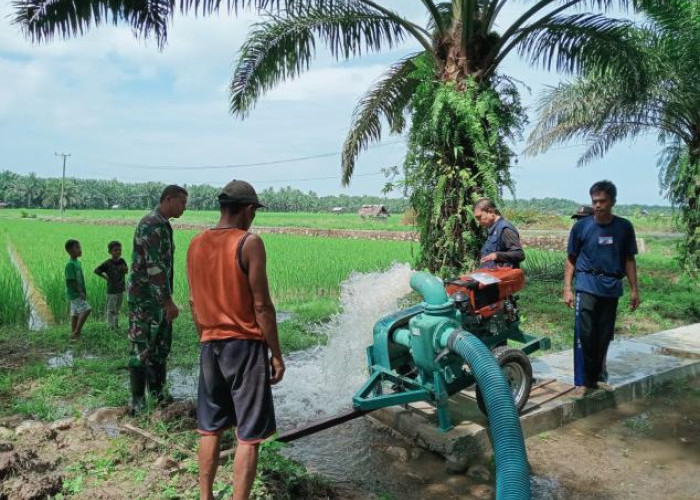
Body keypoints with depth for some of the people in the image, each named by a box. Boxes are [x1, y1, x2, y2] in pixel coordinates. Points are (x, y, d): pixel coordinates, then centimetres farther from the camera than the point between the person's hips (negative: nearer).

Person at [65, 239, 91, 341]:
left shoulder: (78, 263, 11)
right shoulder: (70, 264, -16)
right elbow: (70, 281, -20)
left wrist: (84, 292, 12)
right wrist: (80, 292, -19)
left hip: (79, 293, 9)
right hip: (74, 293, -9)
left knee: (76, 313, 11)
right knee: (86, 309, -16)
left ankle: (73, 334, 18)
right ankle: (76, 332, -10)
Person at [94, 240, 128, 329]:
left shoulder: (122, 261, 1)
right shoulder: (107, 263, -12)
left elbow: (127, 271, 8)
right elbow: (96, 270, -13)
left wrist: (125, 269, -13)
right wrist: (104, 276, -16)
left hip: (121, 289, 5)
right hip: (111, 290, -5)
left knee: (118, 309, 17)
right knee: (111, 309, 1)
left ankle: (117, 324, 29)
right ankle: (111, 325, 10)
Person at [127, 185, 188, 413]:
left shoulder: (163, 225, 13)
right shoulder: (152, 224, -17)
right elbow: (154, 266, -24)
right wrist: (168, 301, -25)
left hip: (159, 298, 10)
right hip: (145, 299, -10)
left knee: (161, 348, 14)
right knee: (142, 350, -1)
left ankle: (158, 394, 25)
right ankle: (138, 403, 8)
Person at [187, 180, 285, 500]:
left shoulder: (196, 244, 6)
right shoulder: (249, 243, -13)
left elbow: (193, 302, 12)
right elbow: (261, 305, -14)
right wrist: (276, 354, -7)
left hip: (210, 346, 7)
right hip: (245, 346, -6)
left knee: (210, 427, 18)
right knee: (248, 435, 2)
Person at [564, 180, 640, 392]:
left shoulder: (624, 227, 2)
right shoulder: (581, 226, -2)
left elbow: (629, 260, 9)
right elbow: (571, 260, 3)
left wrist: (634, 289, 6)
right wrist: (567, 288, -3)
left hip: (611, 288, 2)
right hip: (587, 286, -2)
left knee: (605, 335, 10)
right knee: (585, 334, -8)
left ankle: (597, 372, 29)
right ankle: (584, 381, -1)